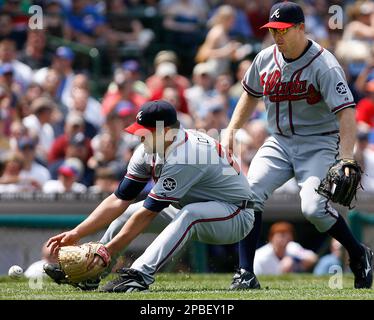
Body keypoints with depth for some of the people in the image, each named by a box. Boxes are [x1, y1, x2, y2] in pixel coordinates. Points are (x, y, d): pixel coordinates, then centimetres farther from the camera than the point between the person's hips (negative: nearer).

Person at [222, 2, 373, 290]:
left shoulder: (324, 66, -19)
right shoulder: (266, 59, 1)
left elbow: (346, 112, -26)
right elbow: (250, 95, 20)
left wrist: (346, 159, -38)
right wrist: (231, 133, 9)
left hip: (319, 144, -6)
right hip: (280, 142, 6)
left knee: (314, 207, -24)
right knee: (249, 194, -12)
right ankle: (246, 274, -8)